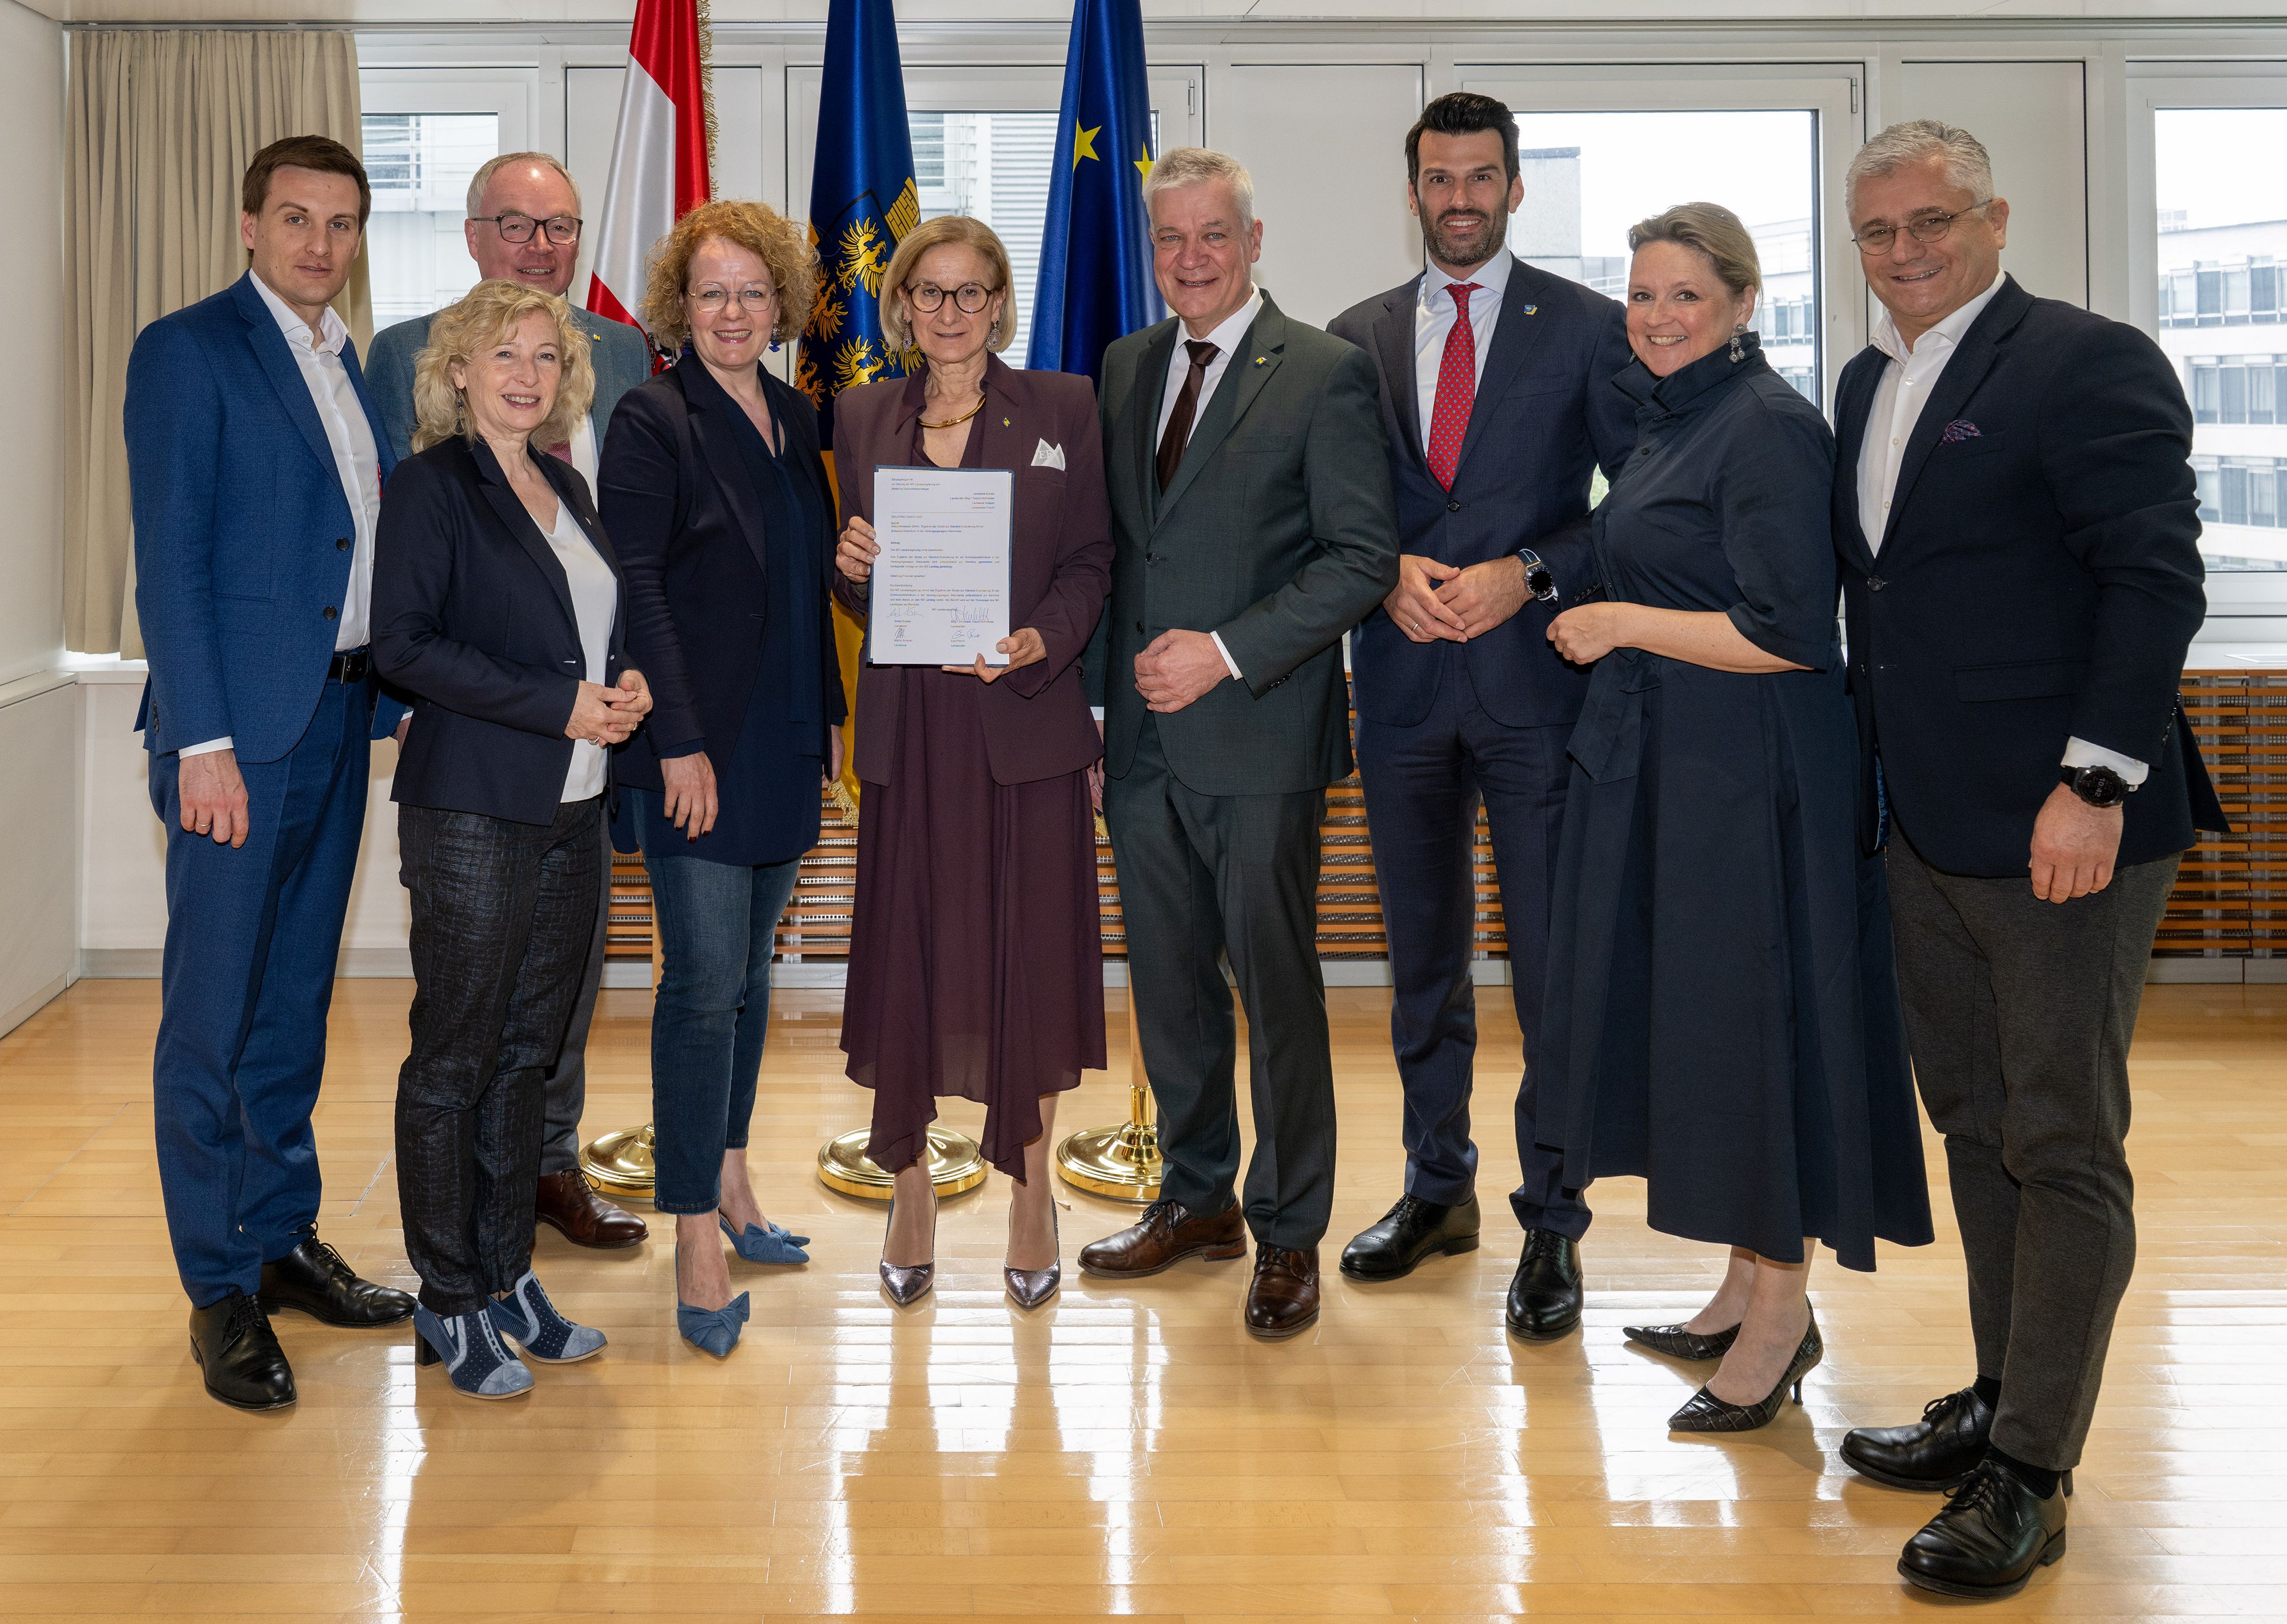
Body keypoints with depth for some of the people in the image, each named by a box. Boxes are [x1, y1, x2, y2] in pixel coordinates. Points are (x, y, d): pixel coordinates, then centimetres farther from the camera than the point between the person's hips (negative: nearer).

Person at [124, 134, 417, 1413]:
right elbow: (169, 561, -11)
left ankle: (283, 1238, 26)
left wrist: (391, 694, 8)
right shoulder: (188, 351, -5)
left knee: (297, 1001, 14)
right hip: (240, 727, -7)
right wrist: (201, 743, -17)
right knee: (213, 1017, 0)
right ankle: (221, 1291, 9)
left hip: (340, 716, 7)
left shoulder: (357, 366, 16)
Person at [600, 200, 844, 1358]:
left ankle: (730, 1182, 28)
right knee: (706, 979, -7)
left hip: (784, 743, 7)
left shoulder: (794, 422, 13)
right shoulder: (651, 423, -7)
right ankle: (698, 1241, -1)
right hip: (696, 749, -7)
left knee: (749, 967, 15)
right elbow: (636, 590, -13)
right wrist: (680, 742, -18)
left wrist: (831, 713, 13)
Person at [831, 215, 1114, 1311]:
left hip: (1027, 721, -2)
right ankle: (910, 1198, 21)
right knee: (906, 953, 5)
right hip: (907, 728, 2)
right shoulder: (863, 418, 10)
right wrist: (853, 568, -8)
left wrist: (1038, 642, -15)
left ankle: (1030, 1198, 19)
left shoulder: (1063, 408, 4)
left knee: (1029, 950, 3)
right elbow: (856, 594, 14)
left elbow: (1092, 562, 1)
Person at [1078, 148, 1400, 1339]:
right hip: (1144, 737, 6)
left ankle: (1288, 1233, 19)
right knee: (1169, 983, 14)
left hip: (1258, 739, -5)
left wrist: (1228, 651, -17)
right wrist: (1115, 670, 6)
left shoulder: (1325, 374, -6)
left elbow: (1363, 559, -10)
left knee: (1279, 993, 3)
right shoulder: (1125, 367, 12)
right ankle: (1197, 1197, 31)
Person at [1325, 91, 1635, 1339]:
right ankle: (1436, 1189, 28)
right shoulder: (1356, 339, 11)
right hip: (1403, 685, 4)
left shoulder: (1590, 329, 1)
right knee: (1423, 956, 13)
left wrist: (1529, 575, -15)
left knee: (1552, 963, -1)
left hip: (1537, 679, -3)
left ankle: (1551, 1225, 10)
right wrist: (1391, 573, -9)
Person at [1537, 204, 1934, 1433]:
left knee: (1747, 1019, -1)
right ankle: (1747, 1292, 26)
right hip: (1660, 766, 10)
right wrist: (1608, 616, 11)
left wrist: (1620, 623, -14)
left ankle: (1779, 1318, 13)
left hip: (1747, 775, -10)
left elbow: (1788, 635, -21)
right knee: (1686, 1012, 14)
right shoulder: (1671, 420, 14)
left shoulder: (1770, 428, -15)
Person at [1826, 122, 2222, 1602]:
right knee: (1975, 1127, 16)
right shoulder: (1867, 387, 15)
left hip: (2058, 826, -8)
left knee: (2064, 1148, 0)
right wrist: (1875, 780, 11)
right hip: (1925, 830, 8)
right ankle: (2000, 1404, 30)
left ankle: (2032, 1477, 8)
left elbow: (2159, 580, -16)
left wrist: (2095, 784, -21)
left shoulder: (2089, 364, -9)